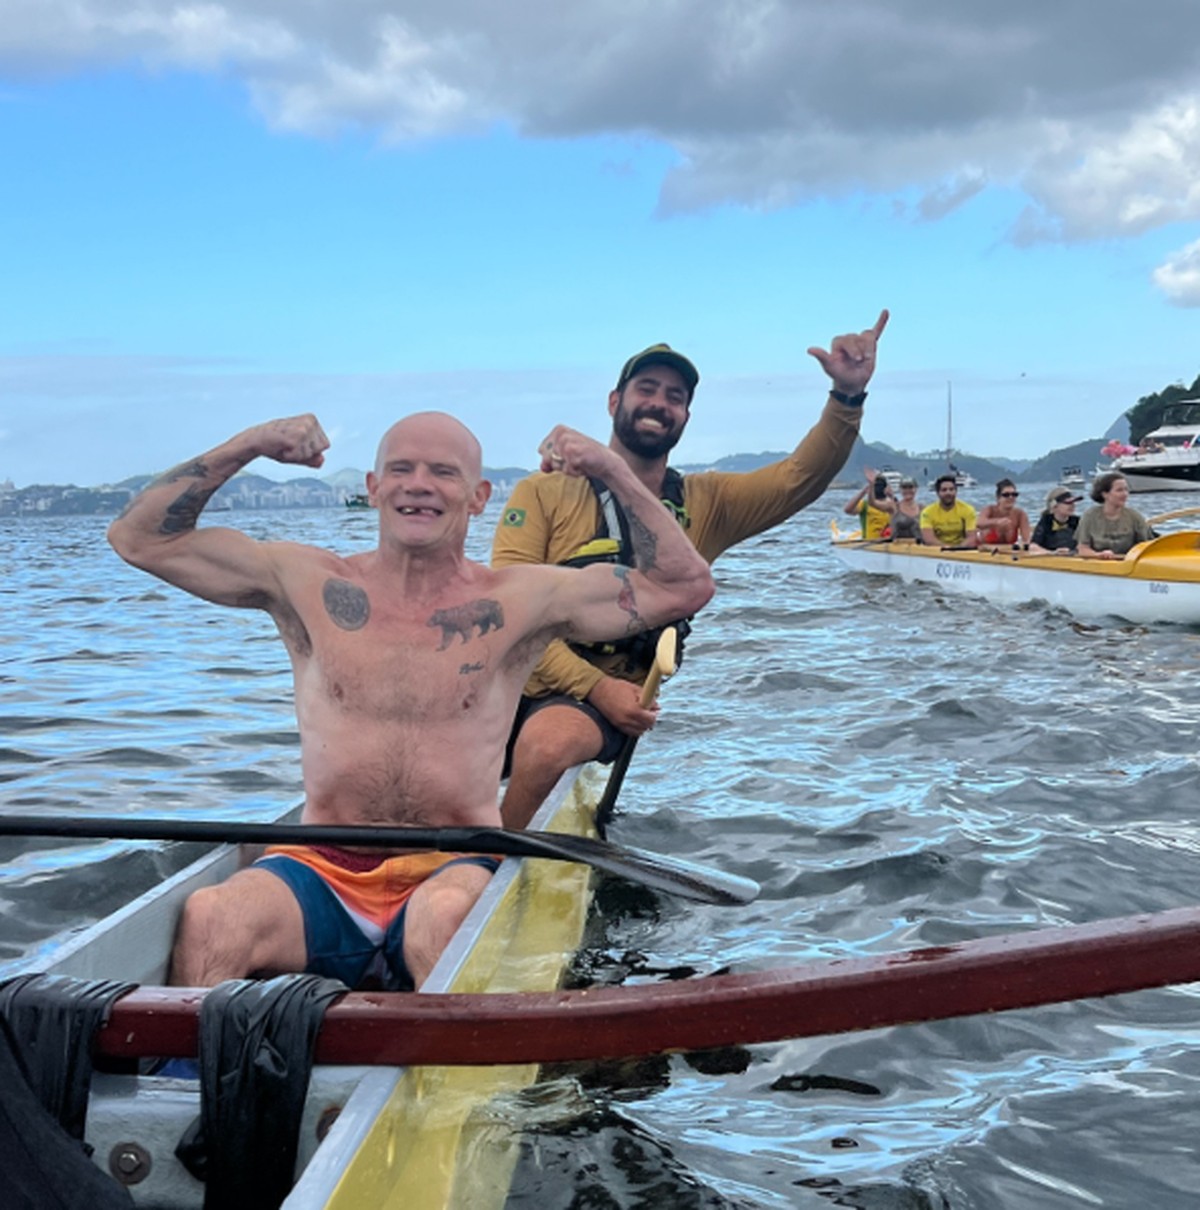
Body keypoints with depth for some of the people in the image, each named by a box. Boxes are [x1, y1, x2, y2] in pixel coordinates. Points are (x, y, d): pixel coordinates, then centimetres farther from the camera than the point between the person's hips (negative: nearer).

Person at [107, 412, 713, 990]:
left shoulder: (519, 602, 5)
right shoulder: (308, 584, 7)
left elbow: (684, 584, 4)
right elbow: (138, 537, 7)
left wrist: (610, 468, -3)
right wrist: (247, 445, -2)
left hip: (455, 870, -1)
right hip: (322, 872, 1)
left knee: (442, 920, -37)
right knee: (206, 920, -30)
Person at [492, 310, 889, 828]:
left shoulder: (703, 504, 9)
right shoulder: (543, 494, 2)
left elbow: (800, 478, -5)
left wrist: (847, 396, -22)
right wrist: (595, 685, -17)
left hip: (610, 705, 0)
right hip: (513, 687, 0)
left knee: (548, 743, -33)